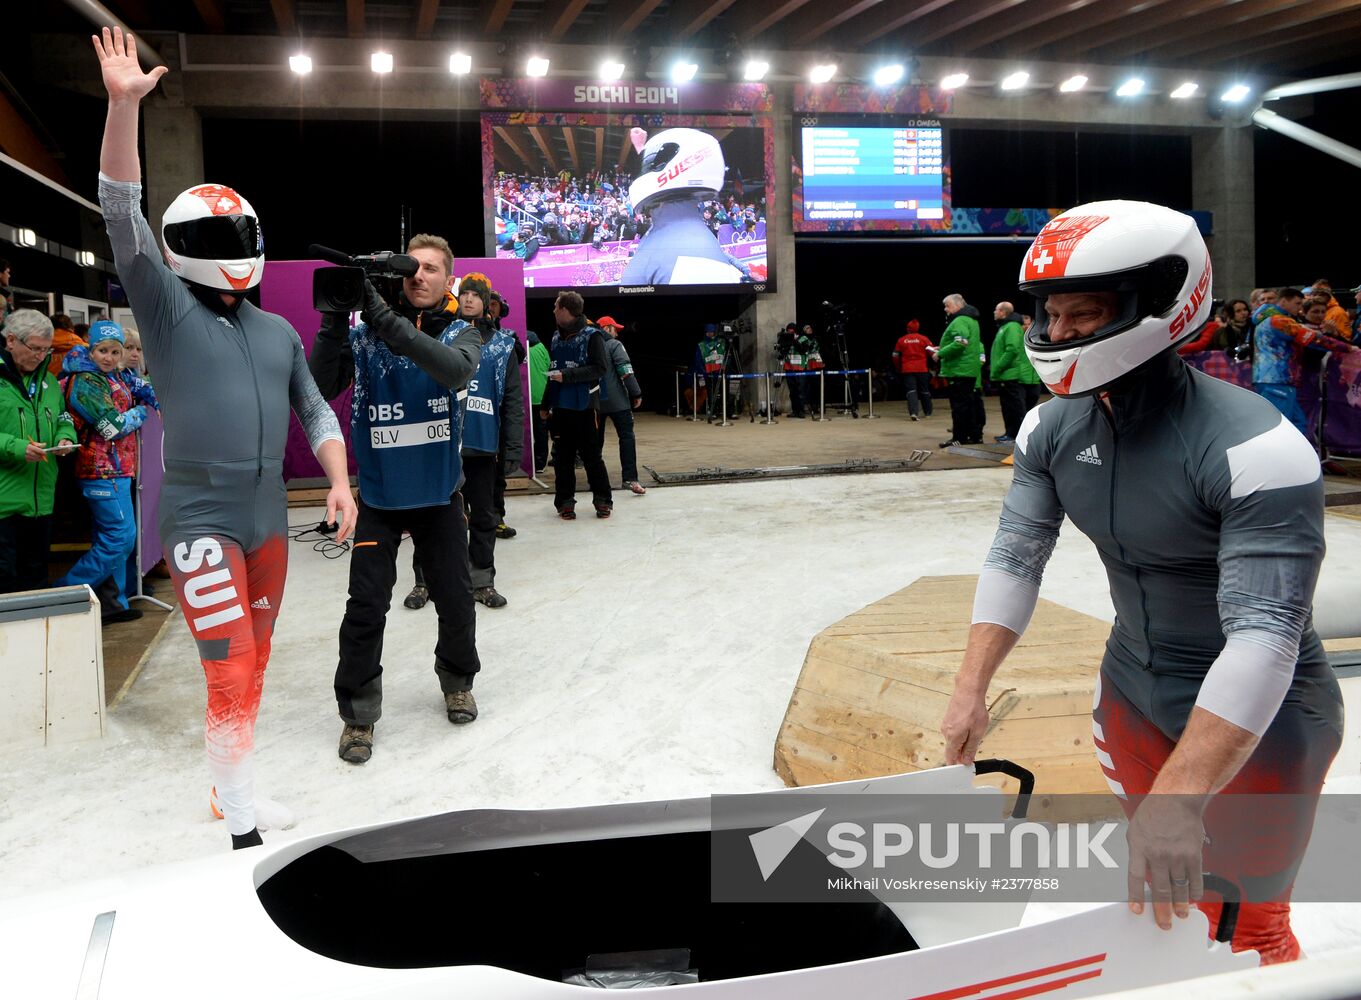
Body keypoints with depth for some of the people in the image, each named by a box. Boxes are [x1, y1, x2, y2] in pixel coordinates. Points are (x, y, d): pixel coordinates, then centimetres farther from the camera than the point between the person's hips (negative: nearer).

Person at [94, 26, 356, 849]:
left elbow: (316, 413, 16)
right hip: (201, 519, -5)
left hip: (269, 519, 5)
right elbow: (123, 214, -13)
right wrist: (125, 104, -22)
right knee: (232, 674, -9)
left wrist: (340, 482, 3)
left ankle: (240, 787, 27)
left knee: (254, 664, 13)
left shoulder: (278, 333, 12)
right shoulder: (167, 309, -2)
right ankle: (242, 828, 0)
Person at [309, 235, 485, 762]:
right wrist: (334, 323, -26)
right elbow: (322, 389, -14)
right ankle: (357, 713, 14)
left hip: (439, 495, 1)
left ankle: (457, 681, 38)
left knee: (455, 600, 12)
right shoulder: (363, 333, -4)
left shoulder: (460, 332, -2)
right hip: (379, 496, -1)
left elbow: (456, 369, -27)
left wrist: (386, 320, -35)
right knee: (365, 608, -3)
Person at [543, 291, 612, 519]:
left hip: (585, 406, -6)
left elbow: (600, 368, -14)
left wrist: (567, 375, -19)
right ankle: (565, 501, 14)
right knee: (562, 457, 7)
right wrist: (546, 404, 17)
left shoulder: (592, 336, -6)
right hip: (560, 406, 6)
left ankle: (603, 500, 10)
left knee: (591, 456, 0)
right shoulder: (557, 337, 13)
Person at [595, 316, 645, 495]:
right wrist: (636, 393, -9)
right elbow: (626, 371, -13)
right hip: (617, 401, -6)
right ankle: (630, 479, -14)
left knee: (596, 439, 13)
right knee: (626, 436, -5)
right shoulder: (614, 345, -5)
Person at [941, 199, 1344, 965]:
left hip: (1256, 720, -6)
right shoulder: (1054, 428, -8)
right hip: (1133, 692, 6)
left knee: (1246, 925, 5)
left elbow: (1265, 635, -35)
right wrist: (971, 691, -8)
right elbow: (1017, 558, -1)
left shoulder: (1252, 445, -30)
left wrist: (1180, 795, -41)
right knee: (1157, 894, 22)